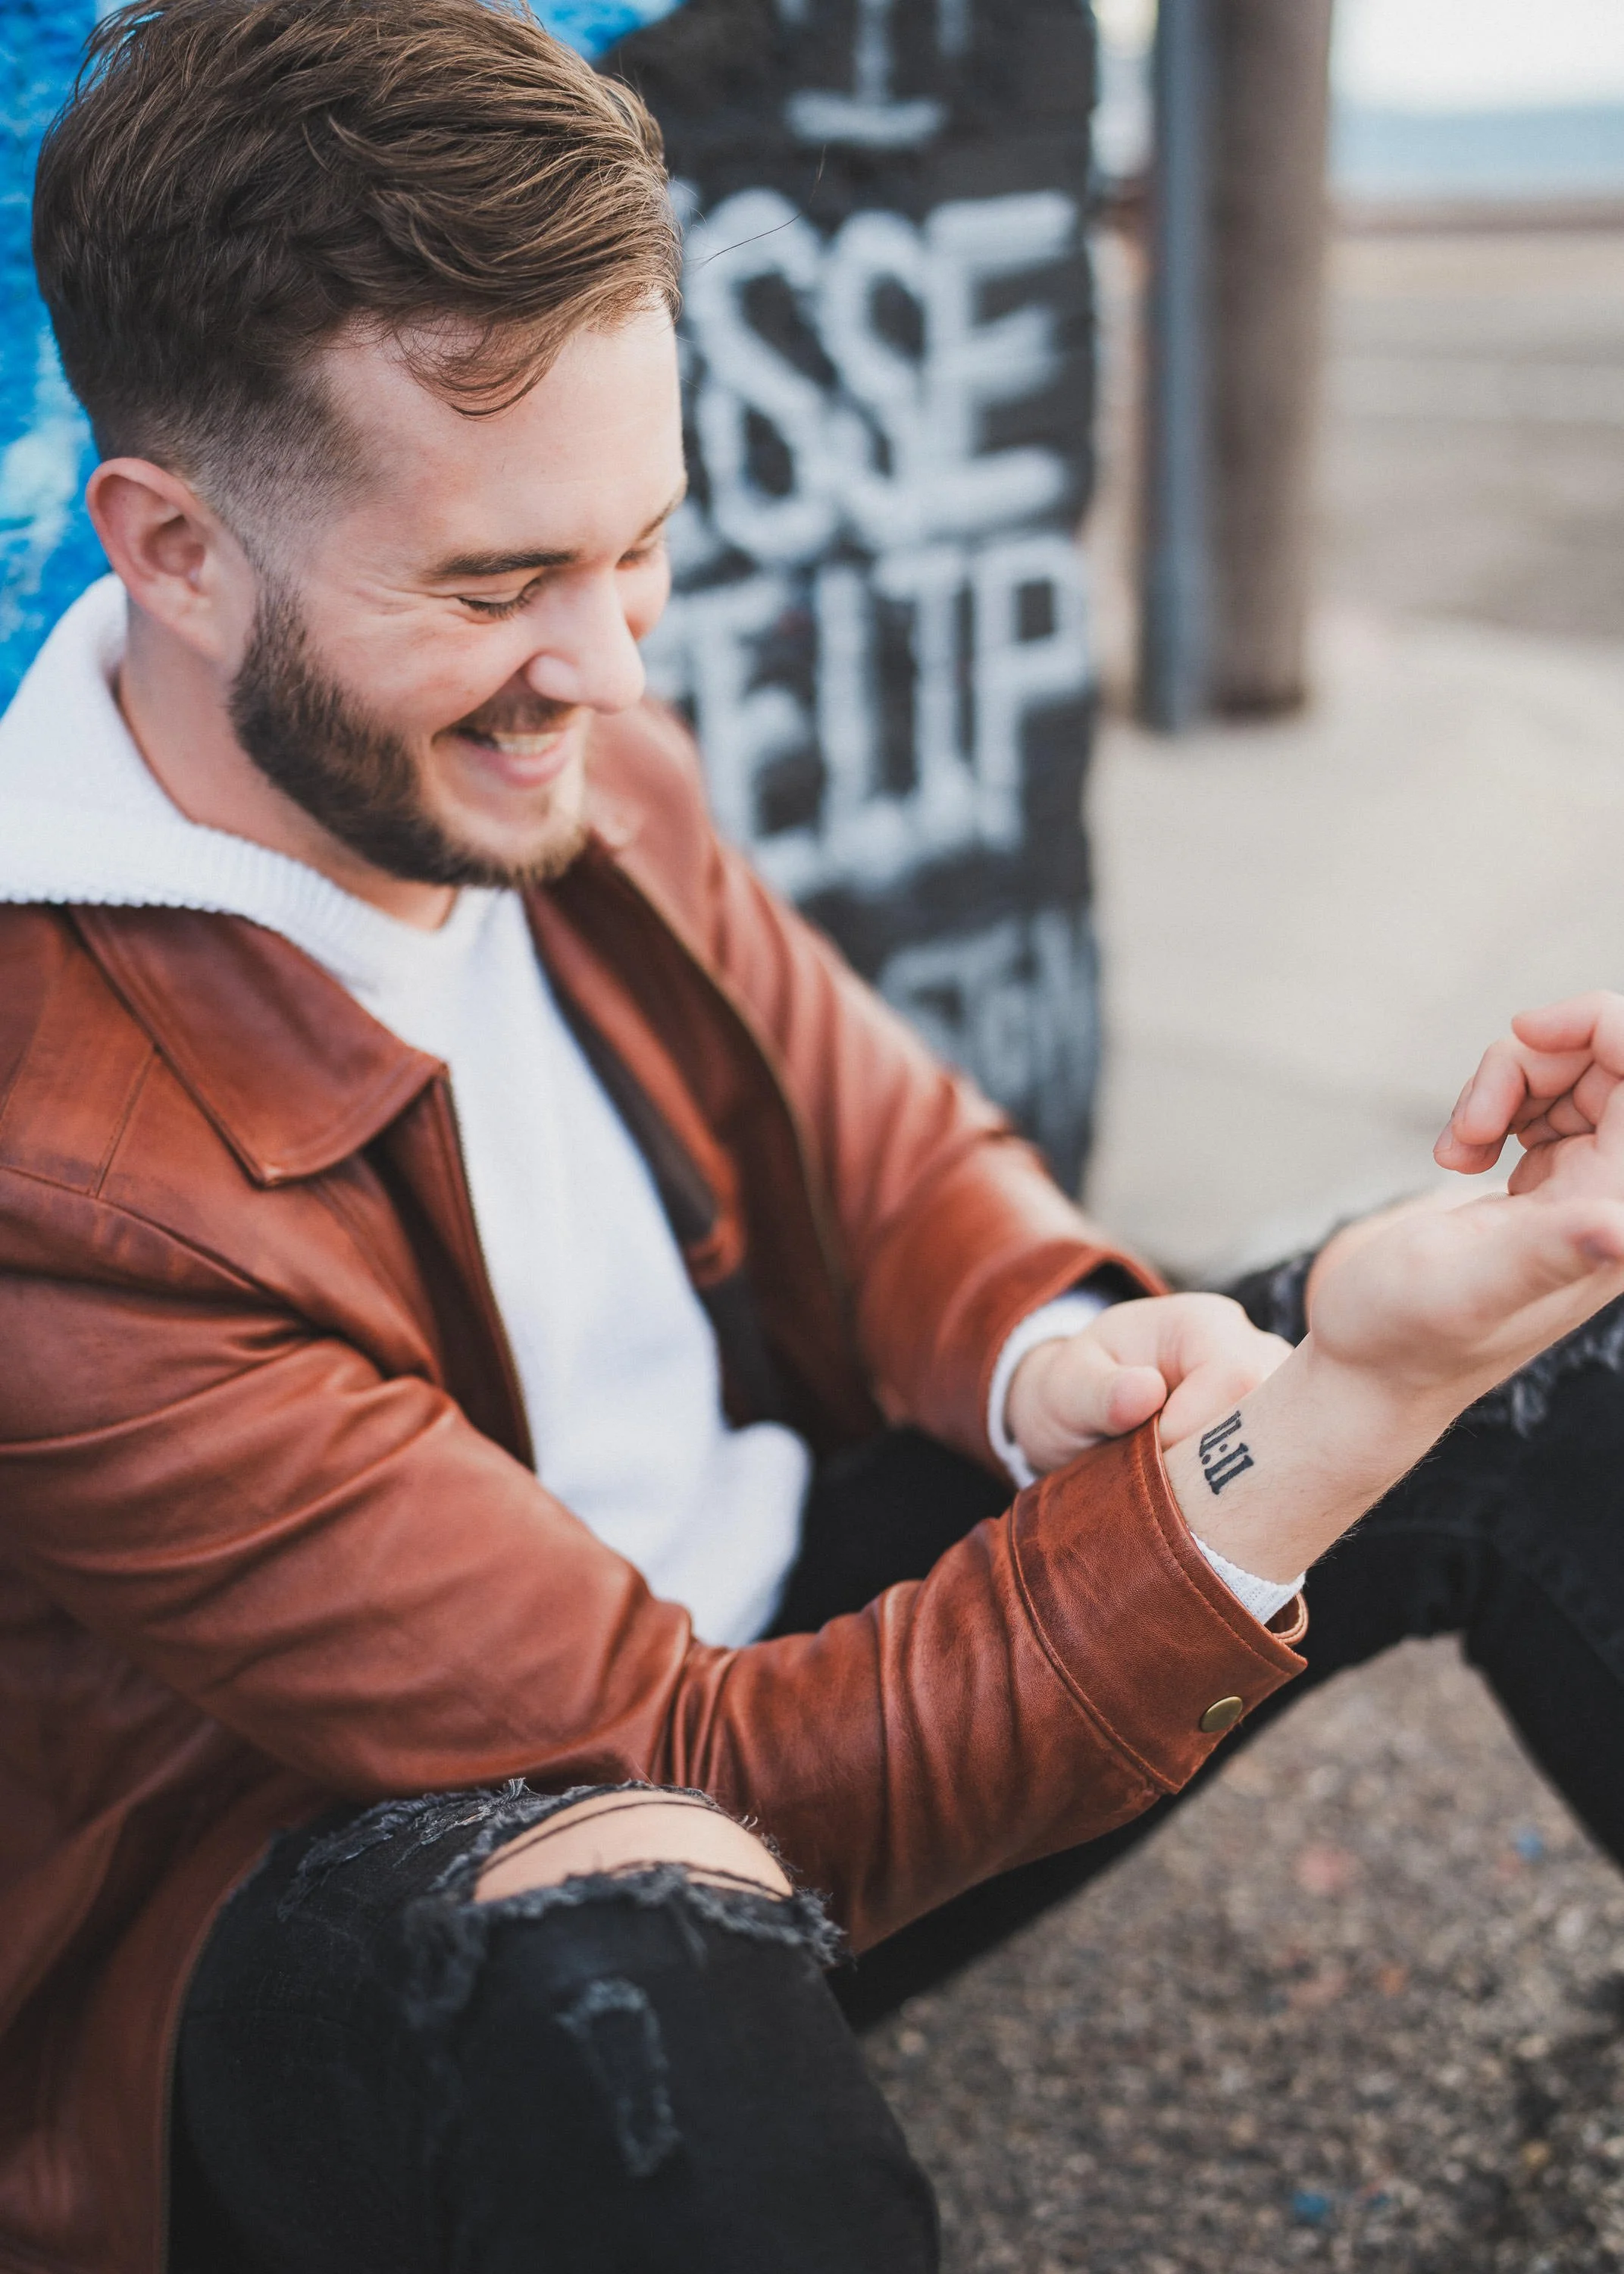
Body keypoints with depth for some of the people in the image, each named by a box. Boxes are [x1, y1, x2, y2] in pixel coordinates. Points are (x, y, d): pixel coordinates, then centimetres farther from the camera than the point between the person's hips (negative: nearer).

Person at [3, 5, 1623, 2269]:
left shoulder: (564, 768, -8)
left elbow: (898, 1150, 5)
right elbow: (702, 1777, -28)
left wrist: (1054, 1353, -19)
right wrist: (1330, 1412, -37)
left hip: (797, 1593, 7)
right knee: (629, 1954, -44)